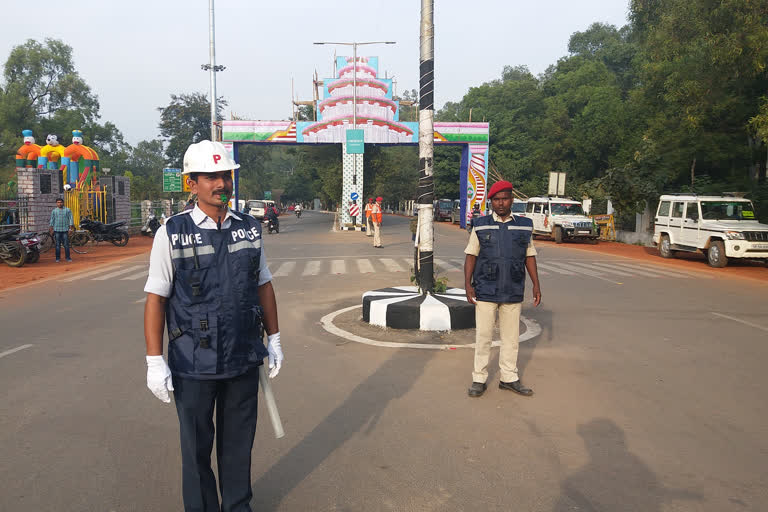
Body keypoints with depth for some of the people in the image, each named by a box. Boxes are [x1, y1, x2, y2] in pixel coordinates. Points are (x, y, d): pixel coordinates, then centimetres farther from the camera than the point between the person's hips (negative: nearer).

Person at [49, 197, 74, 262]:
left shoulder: (67, 210, 6)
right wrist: (51, 229, 7)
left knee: (66, 244, -2)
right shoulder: (54, 211, 10)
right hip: (57, 230, 1)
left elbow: (71, 219, 4)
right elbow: (52, 220, 13)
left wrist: (71, 228, -4)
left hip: (65, 230, -1)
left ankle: (67, 257, 4)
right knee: (58, 245, 2)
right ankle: (58, 258, 8)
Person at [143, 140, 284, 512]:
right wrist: (154, 361, -10)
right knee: (197, 447, 13)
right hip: (193, 366, -3)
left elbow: (263, 285, 11)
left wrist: (274, 339, 11)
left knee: (239, 442, 17)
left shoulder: (250, 228, 5)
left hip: (244, 360, 3)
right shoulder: (172, 233, -6)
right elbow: (156, 298, -7)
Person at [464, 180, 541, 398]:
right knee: (483, 336, 3)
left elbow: (530, 256, 11)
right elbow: (471, 255, 1)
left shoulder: (524, 226, 6)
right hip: (485, 291, -2)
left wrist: (536, 284, 7)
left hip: (513, 291, 2)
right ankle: (479, 379, 14)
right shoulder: (480, 225, 1)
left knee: (511, 337, 10)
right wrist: (467, 284, -7)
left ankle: (509, 378, 24)